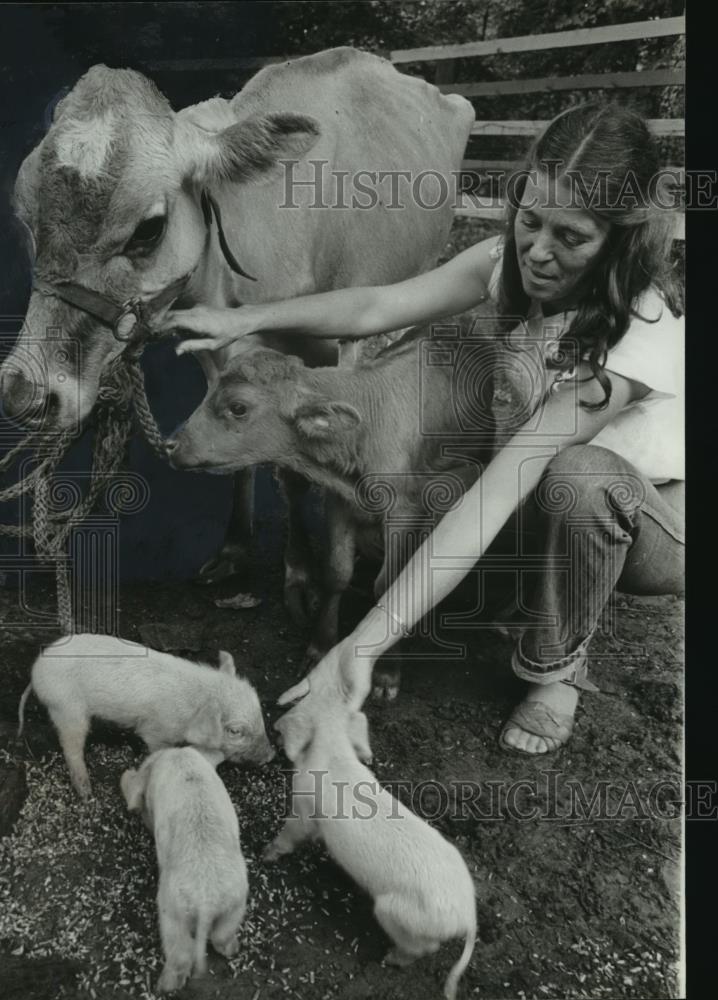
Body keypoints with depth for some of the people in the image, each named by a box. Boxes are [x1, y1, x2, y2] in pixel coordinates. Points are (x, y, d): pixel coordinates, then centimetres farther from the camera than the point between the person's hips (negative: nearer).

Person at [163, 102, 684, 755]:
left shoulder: (640, 332, -34)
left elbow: (497, 494, -42)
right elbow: (377, 308, -16)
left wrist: (364, 646, -42)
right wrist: (244, 320, -28)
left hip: (659, 526, -5)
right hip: (549, 502, 5)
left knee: (579, 475, -41)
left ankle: (555, 670, -13)